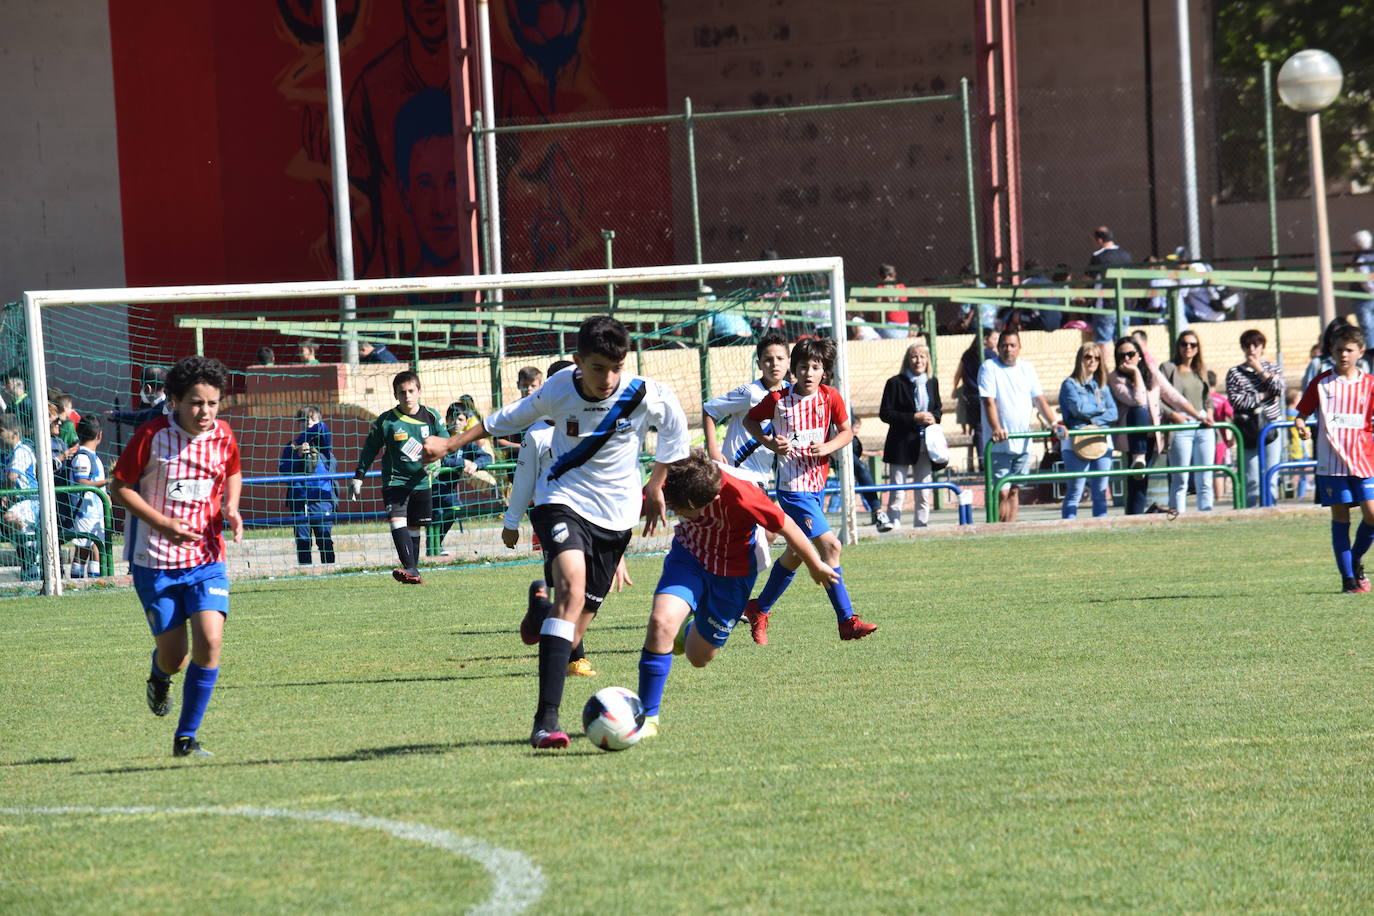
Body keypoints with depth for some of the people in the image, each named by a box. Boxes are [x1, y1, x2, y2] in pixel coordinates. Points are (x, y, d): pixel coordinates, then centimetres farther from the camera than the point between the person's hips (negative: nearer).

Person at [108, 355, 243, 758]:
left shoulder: (223, 437, 0)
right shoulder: (151, 436, -12)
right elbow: (119, 488, -6)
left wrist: (231, 507, 0)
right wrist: (162, 523, -17)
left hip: (206, 558, 2)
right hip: (154, 559, -2)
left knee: (210, 642, -16)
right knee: (173, 656, 1)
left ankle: (187, 737, -2)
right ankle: (160, 678, 42)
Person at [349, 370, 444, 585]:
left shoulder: (431, 417, 0)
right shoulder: (385, 422, -6)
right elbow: (369, 450, 4)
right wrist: (358, 477, 5)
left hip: (421, 481, 3)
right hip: (394, 480, -3)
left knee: (415, 528, 7)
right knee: (397, 521, -20)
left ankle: (412, 571, 14)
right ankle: (411, 570, -30)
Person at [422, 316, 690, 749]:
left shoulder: (647, 396, -12)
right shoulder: (557, 392, -12)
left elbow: (674, 428, 10)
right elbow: (507, 419, 6)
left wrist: (655, 486, 15)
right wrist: (450, 444, 12)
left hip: (616, 514, 3)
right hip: (563, 501, -3)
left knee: (580, 618, 3)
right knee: (571, 592, -27)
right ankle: (546, 719, -37)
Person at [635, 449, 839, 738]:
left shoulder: (739, 495, -37)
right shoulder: (668, 484, -28)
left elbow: (787, 527, -20)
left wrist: (816, 567, -4)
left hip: (733, 573, -2)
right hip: (688, 554, 2)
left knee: (699, 657, 7)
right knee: (661, 620, -25)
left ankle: (690, 631, 47)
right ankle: (647, 717, -12)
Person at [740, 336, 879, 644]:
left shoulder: (830, 398, -1)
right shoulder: (778, 399, -9)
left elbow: (846, 432, 9)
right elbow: (750, 419, 7)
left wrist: (827, 448, -11)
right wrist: (769, 442, -10)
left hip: (817, 482, 6)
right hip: (792, 487, -6)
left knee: (796, 553, 16)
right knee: (830, 545, -17)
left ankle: (759, 610, 35)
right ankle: (847, 621, -14)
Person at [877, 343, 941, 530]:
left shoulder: (932, 383, 10)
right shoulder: (896, 383, -6)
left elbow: (938, 408, 21)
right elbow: (885, 414, -10)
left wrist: (933, 417, -4)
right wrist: (914, 418, -17)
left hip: (925, 444, 5)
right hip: (901, 444, -5)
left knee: (924, 493, 9)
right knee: (897, 491, -6)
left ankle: (921, 525, 16)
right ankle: (892, 522, -2)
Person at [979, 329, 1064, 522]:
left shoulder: (1027, 369, 11)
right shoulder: (989, 368, -4)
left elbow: (1040, 400, 9)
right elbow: (989, 402, -15)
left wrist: (1053, 423, -7)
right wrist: (996, 429, -29)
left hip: (1022, 442, 5)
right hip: (999, 444, -5)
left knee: (1014, 490, 6)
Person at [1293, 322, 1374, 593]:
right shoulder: (1321, 383, 4)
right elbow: (1302, 413, 9)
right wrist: (1301, 426, -13)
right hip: (1331, 462, 0)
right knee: (1340, 517, 0)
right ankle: (1348, 577, 7)